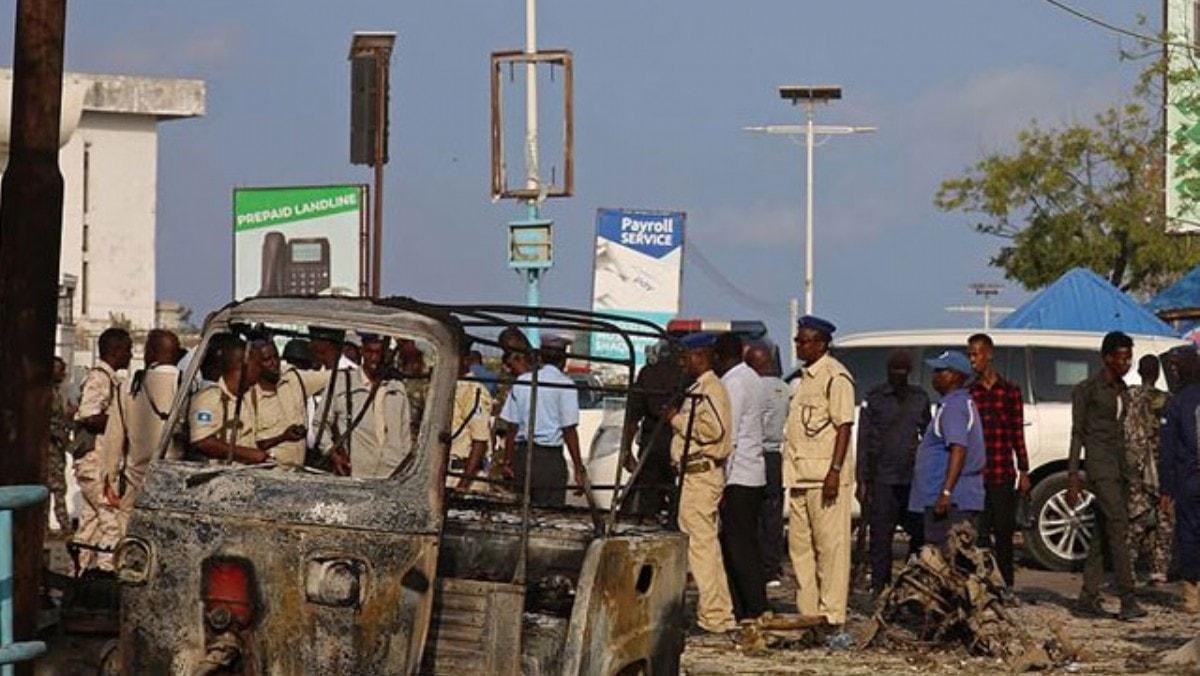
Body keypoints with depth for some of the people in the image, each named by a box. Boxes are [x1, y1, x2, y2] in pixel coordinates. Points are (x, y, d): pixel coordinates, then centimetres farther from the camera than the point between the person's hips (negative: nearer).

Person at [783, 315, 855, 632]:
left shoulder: (835, 376, -9)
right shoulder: (803, 378, 19)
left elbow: (844, 426, -15)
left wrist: (835, 470, -21)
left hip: (825, 476, -10)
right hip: (800, 475, 10)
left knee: (830, 546, -7)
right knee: (799, 546, 10)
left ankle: (832, 616, -6)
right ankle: (808, 613, 16)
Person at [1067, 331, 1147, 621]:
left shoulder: (1121, 389, 16)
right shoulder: (1087, 389, -6)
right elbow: (1077, 433, -7)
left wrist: (1127, 472, 20)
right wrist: (1073, 476, -12)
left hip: (1119, 463, 8)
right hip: (1098, 463, -8)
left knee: (1104, 533, 6)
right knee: (1118, 526, -16)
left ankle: (1089, 598, 9)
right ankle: (1128, 600, -22)